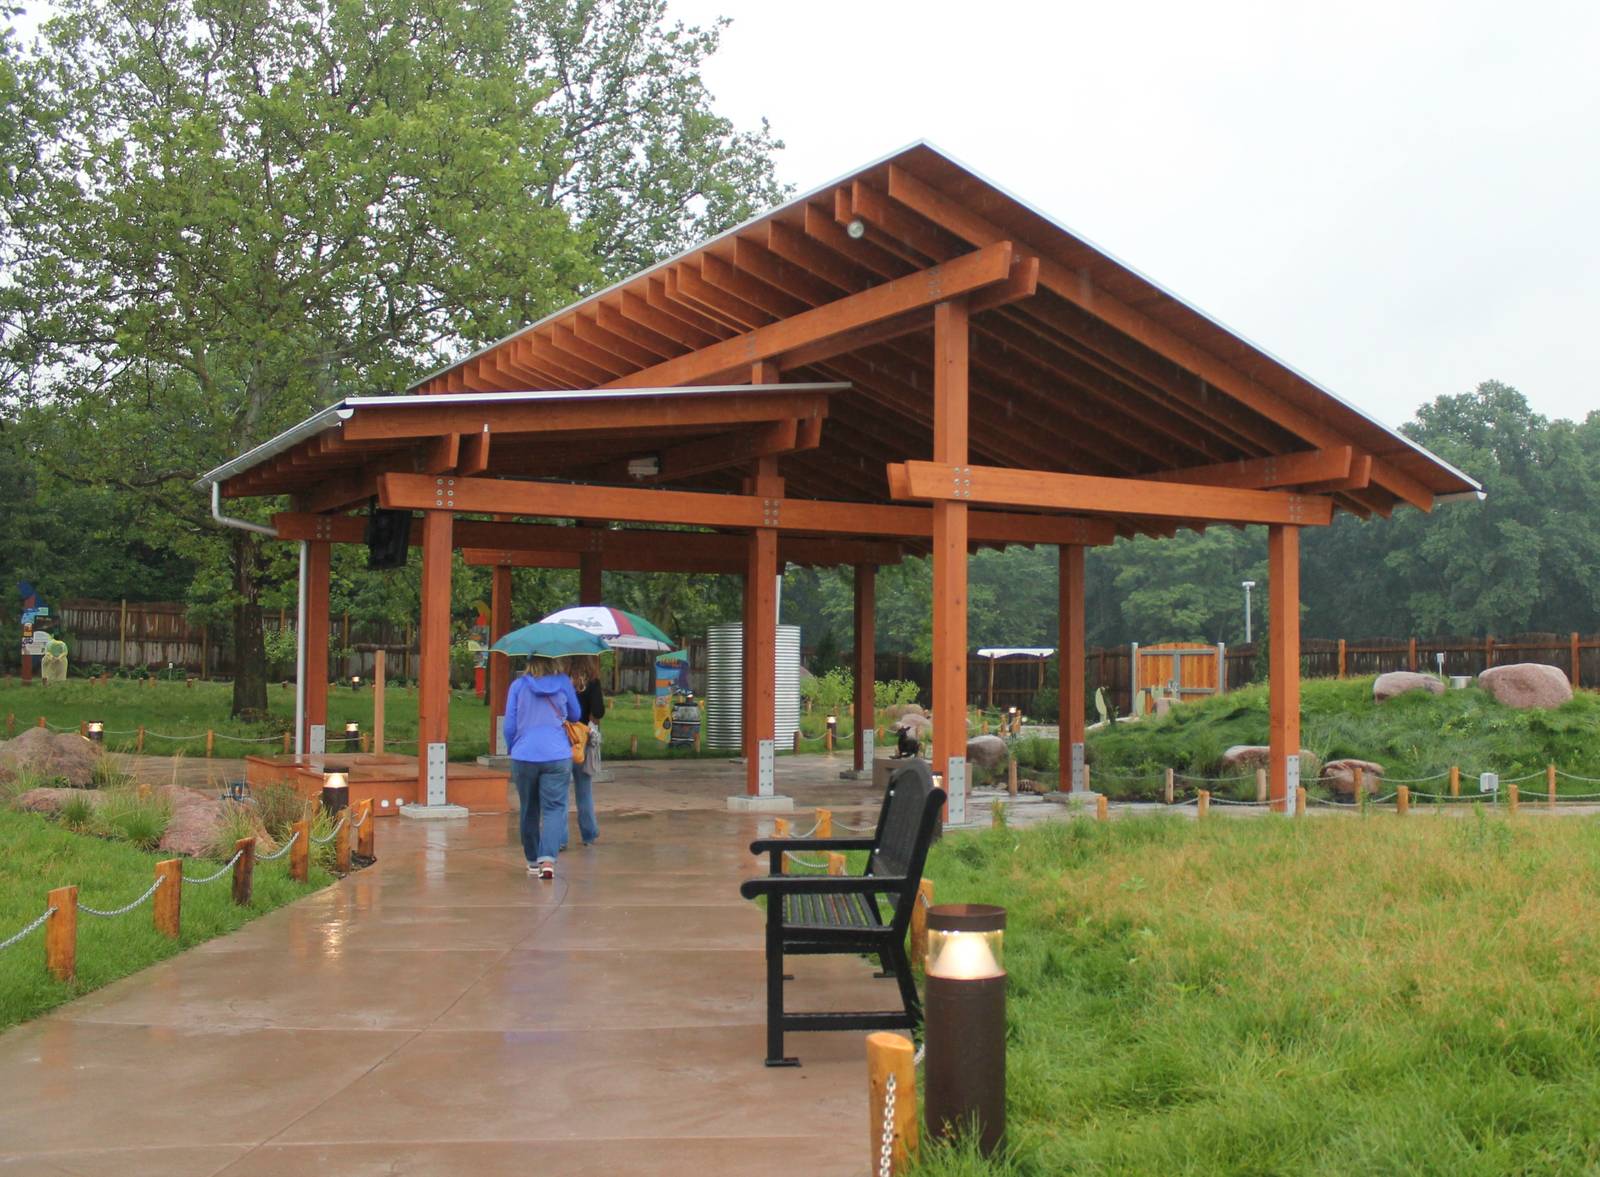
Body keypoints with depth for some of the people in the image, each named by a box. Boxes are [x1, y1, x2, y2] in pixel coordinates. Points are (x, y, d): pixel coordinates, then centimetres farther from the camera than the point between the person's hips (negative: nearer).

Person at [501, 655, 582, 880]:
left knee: (529, 810, 14)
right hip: (557, 756, -1)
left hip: (524, 756, 1)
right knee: (554, 808, -2)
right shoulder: (563, 683, 3)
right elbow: (576, 716, 17)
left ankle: (533, 860, 22)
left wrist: (511, 750, 22)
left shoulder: (518, 686, 3)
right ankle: (548, 859, -20)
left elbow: (509, 726, 6)